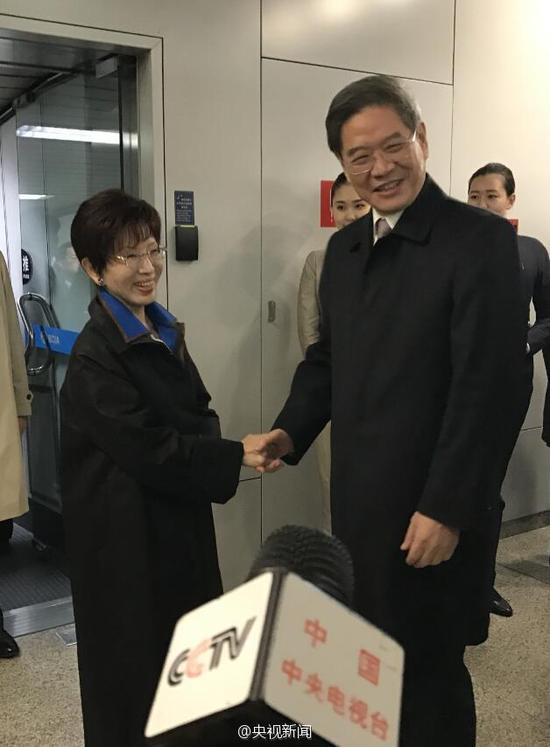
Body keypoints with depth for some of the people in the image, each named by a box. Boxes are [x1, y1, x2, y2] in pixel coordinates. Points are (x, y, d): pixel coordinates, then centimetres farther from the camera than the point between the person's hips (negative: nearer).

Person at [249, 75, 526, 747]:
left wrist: (446, 509, -18)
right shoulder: (344, 246, 9)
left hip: (432, 512, -6)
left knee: (428, 672, 11)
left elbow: (488, 385, -18)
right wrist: (291, 431, 1)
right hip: (357, 500, 7)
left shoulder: (481, 239, -14)